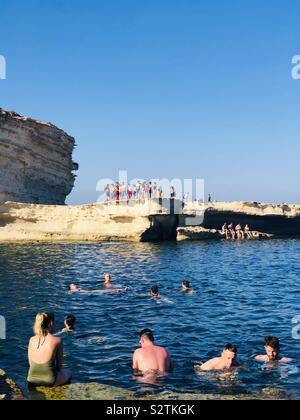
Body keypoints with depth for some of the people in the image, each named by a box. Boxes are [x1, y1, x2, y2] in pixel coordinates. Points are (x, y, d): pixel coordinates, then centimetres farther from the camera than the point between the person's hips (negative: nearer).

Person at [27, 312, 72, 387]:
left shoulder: (32, 340, -2)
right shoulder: (57, 340, -12)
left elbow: (30, 363, 6)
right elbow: (59, 365, -2)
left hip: (32, 381, 4)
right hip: (49, 381, -4)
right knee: (67, 372, 30)